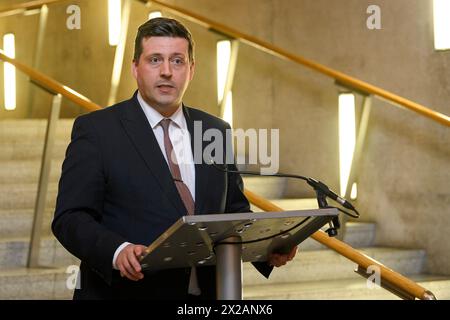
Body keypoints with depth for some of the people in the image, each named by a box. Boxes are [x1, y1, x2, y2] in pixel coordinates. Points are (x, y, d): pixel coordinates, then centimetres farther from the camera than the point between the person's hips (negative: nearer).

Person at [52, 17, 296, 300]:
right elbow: (70, 217, -9)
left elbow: (235, 211, 16)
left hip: (205, 291, 4)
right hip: (125, 292, -4)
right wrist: (118, 251, -26)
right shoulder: (96, 130, -3)